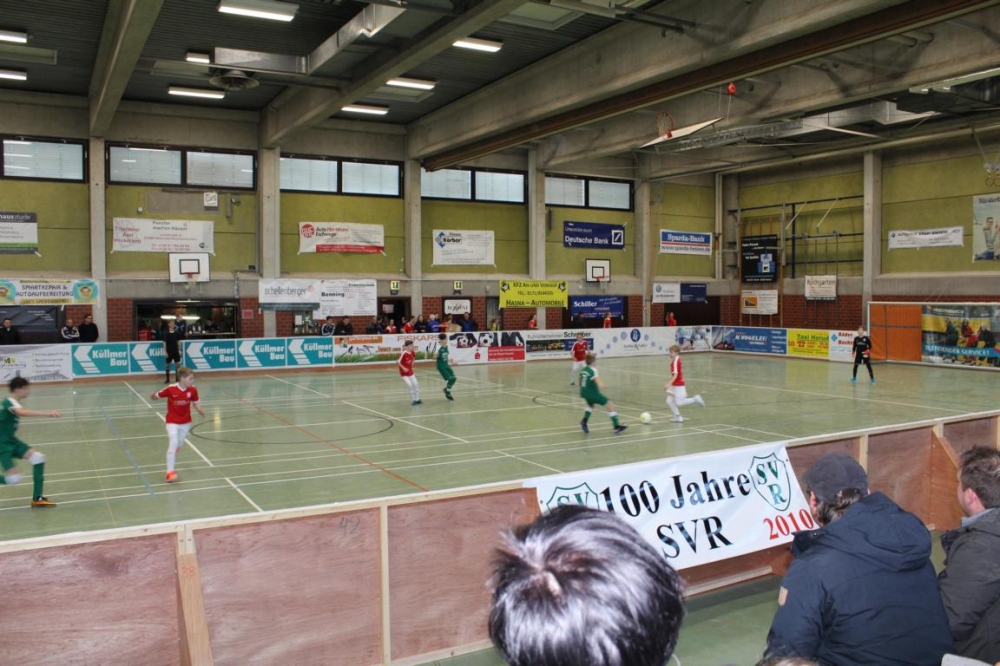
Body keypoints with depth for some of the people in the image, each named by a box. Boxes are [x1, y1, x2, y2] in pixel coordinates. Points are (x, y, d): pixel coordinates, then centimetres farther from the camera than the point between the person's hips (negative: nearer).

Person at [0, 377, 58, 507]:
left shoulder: (13, 403, 9)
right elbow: (22, 412, -43)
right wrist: (46, 413, -53)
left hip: (11, 441, 9)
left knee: (39, 458, -6)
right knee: (14, 479, -14)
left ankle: (37, 499, -1)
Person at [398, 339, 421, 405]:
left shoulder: (412, 353, -4)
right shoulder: (404, 353, -24)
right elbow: (398, 362, -21)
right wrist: (403, 368, -22)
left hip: (410, 371, 7)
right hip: (404, 372, -7)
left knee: (416, 384, 5)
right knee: (410, 385, -13)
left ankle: (417, 399, 16)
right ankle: (413, 400, -2)